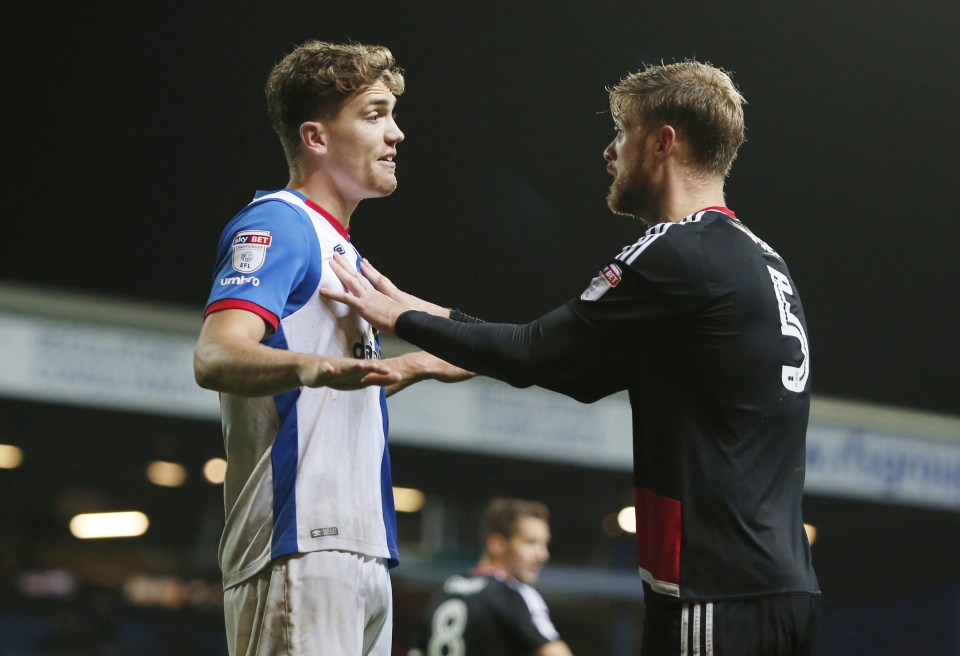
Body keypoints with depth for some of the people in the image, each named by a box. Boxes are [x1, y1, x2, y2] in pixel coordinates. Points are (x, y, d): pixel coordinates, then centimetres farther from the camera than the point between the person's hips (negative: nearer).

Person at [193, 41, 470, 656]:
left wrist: (420, 365, 49)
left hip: (360, 551, 10)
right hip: (301, 547, -10)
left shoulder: (338, 247, 24)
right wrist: (314, 366, -42)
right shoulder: (277, 224, -6)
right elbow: (216, 357, -24)